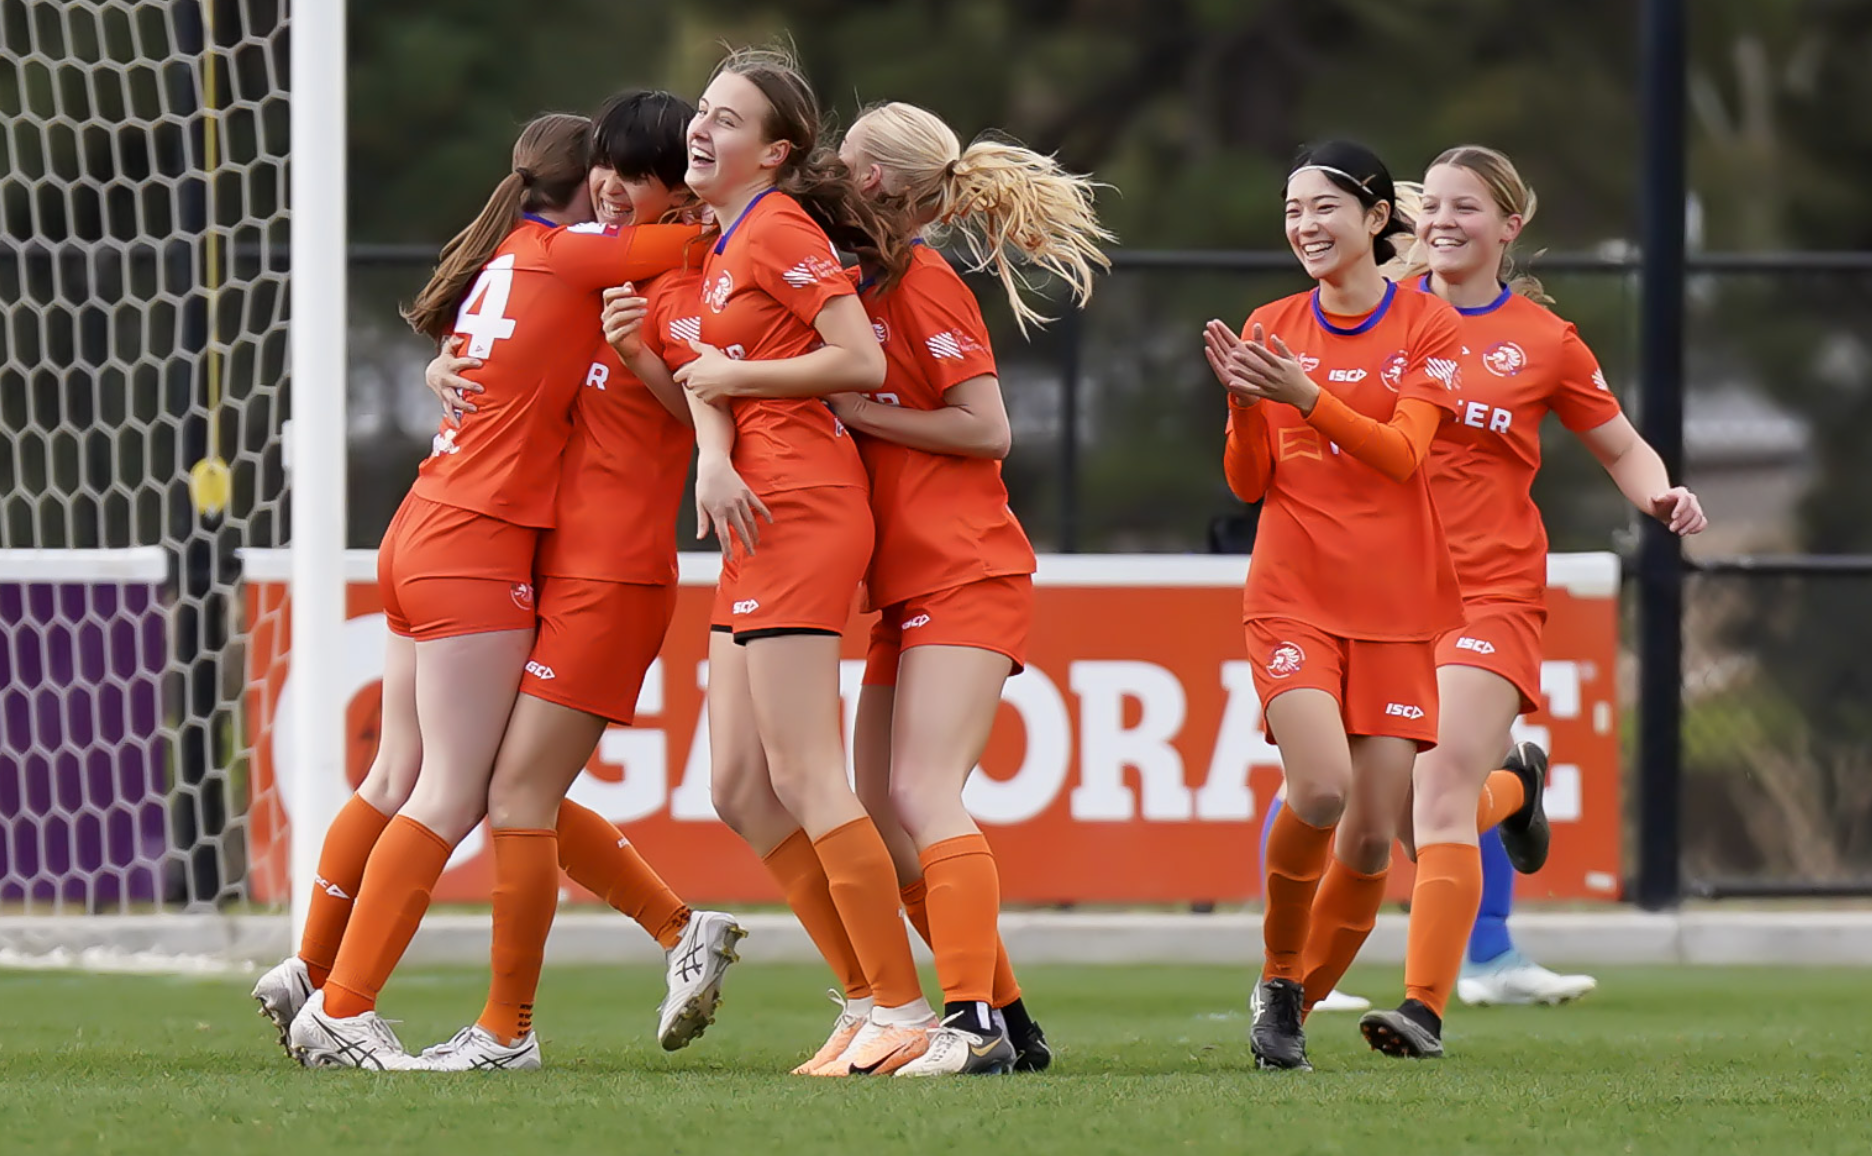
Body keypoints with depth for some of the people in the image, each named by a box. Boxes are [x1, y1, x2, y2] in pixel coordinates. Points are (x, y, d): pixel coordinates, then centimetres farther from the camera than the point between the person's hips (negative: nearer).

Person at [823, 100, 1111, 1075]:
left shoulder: (923, 284, -10)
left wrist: (856, 408, -14)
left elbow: (986, 427, -14)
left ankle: (972, 1022, -27)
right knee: (881, 817, 7)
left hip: (965, 580, -10)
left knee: (921, 794, -21)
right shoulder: (863, 286, 16)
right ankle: (1006, 1022, 11)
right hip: (906, 589, 10)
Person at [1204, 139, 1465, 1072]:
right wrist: (1243, 406, -13)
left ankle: (1300, 1004, 15)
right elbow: (1250, 483, 6)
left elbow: (1403, 452, -12)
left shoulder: (1430, 328, 1)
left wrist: (1307, 397, -24)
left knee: (1373, 834, -4)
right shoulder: (1270, 330, 8)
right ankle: (1278, 977, -2)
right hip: (1293, 599, 0)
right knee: (1321, 788, -23)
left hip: (1399, 607, 0)